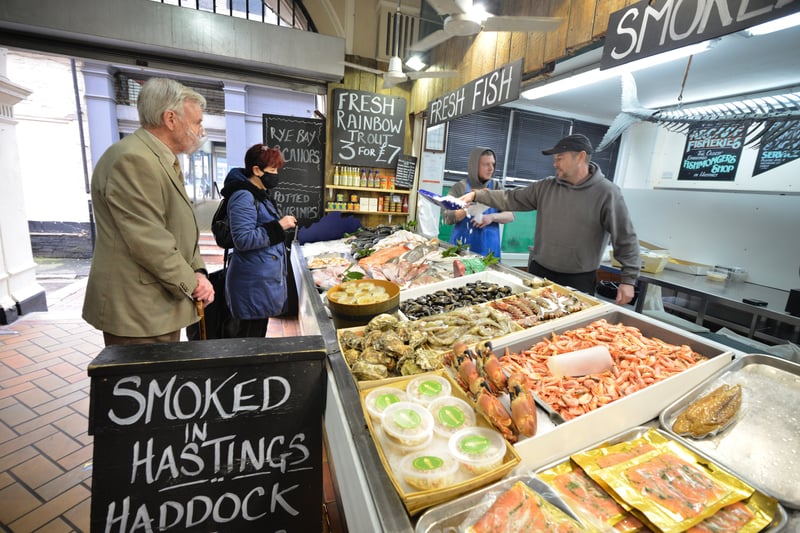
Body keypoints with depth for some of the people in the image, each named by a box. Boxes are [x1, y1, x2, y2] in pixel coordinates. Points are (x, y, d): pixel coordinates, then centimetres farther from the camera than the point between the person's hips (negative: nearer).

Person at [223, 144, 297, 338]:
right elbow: (243, 240, -24)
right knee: (251, 336, 2)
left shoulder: (259, 195, 14)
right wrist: (278, 226, -22)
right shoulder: (243, 197, -17)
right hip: (253, 282, -10)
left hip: (264, 278, 10)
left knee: (259, 332, 18)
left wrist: (282, 226, 10)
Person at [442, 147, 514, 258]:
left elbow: (510, 215, 2)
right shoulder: (460, 187, -4)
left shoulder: (496, 187, 4)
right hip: (462, 246, -2)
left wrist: (492, 217, -16)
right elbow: (447, 218, -9)